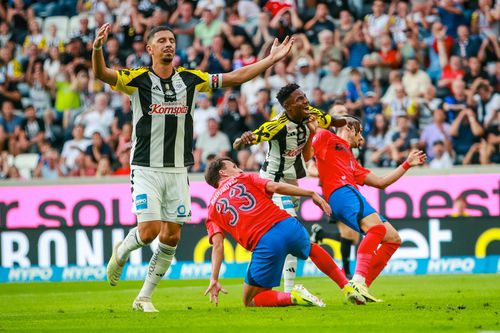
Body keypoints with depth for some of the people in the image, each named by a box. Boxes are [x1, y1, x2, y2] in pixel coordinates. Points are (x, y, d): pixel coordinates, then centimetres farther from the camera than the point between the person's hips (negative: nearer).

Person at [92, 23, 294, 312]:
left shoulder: (190, 79, 7)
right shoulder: (137, 79, -3)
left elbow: (236, 77, 12)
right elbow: (102, 74, -20)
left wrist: (272, 59, 8)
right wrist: (97, 48, -40)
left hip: (178, 171, 4)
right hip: (146, 169, -4)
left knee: (171, 237, 1)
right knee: (149, 231, -15)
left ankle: (144, 298, 15)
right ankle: (121, 253, 20)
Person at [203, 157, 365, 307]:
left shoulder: (213, 207, 17)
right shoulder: (244, 179, 18)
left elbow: (217, 245, 4)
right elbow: (276, 187, 3)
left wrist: (214, 279, 0)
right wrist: (312, 194, 7)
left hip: (264, 244, -2)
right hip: (288, 226, 3)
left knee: (250, 302, 12)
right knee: (311, 249, 39)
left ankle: (292, 297, -13)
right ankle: (348, 288, 29)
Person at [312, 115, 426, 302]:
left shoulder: (352, 162, 38)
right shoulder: (326, 138, 16)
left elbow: (380, 182, 37)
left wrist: (407, 164, 42)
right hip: (340, 193, -9)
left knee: (393, 239, 5)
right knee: (376, 227, -30)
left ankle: (361, 287, -6)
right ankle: (358, 281, -45)